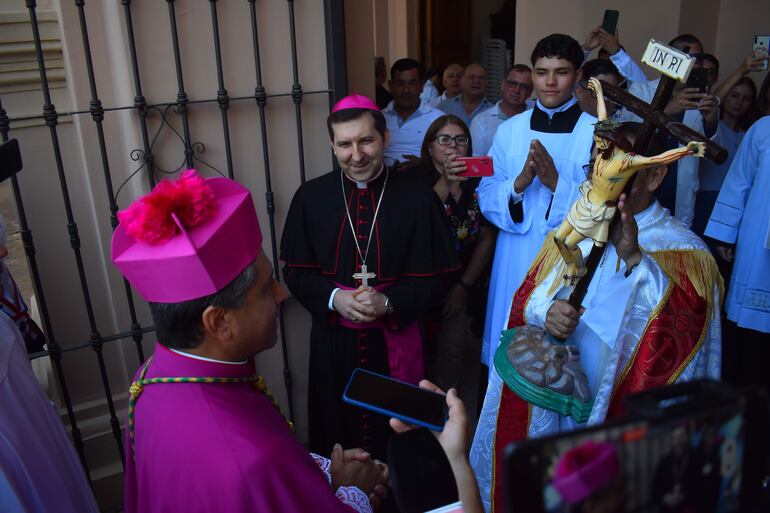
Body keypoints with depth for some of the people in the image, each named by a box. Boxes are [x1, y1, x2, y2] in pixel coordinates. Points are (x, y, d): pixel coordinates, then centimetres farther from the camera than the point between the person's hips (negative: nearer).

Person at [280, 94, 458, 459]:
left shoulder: (417, 199, -7)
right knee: (336, 433, 16)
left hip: (395, 340, -1)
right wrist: (333, 298, -16)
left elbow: (433, 281, -4)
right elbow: (296, 272, 2)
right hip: (333, 340, 1)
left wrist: (387, 303, -20)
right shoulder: (310, 197, -2)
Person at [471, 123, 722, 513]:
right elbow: (527, 294, 6)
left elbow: (688, 321, -24)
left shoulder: (682, 251, -8)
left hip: (618, 410, -4)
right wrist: (545, 311, -16)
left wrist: (634, 258, -33)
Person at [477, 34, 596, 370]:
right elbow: (485, 197, 3)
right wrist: (519, 184, -16)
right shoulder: (509, 130, 5)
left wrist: (557, 183, -23)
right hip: (515, 262, 3)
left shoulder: (597, 132, -5)